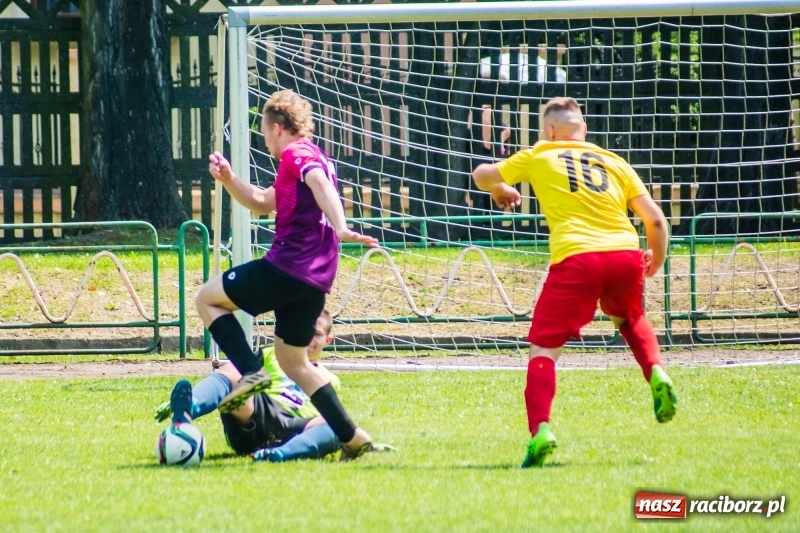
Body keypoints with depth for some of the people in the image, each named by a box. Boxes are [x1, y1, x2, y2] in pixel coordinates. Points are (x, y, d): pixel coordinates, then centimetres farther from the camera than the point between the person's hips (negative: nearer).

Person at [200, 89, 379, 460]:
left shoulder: (296, 154, -5)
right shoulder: (312, 159, 26)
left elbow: (320, 183, -26)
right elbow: (263, 203, 34)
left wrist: (340, 228, -43)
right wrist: (228, 179, 19)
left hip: (288, 263, -9)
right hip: (315, 277, 9)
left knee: (208, 298, 5)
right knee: (292, 361, 16)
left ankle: (251, 373, -13)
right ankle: (352, 438, 9)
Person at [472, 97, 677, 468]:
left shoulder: (540, 156, 17)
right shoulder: (614, 162, 22)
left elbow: (482, 175, 29)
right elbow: (655, 219, 16)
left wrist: (500, 190, 51)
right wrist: (656, 259, 34)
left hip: (575, 258, -3)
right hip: (626, 255, 3)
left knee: (543, 347, 3)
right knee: (629, 318, 33)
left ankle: (540, 429, -17)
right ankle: (656, 373, 7)